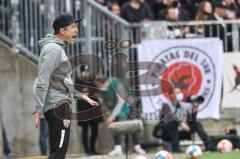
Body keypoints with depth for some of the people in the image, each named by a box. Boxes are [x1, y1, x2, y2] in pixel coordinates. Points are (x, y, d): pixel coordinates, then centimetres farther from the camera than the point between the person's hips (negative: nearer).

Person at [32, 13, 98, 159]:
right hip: (57, 105, -10)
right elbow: (43, 82, -19)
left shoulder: (58, 48, 18)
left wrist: (81, 96, 23)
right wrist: (38, 109, -22)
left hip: (59, 105, 10)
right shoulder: (53, 49, -13)